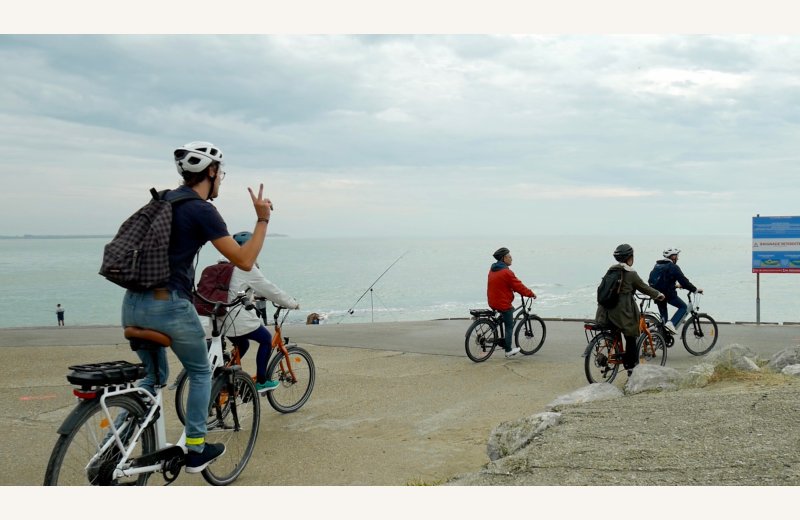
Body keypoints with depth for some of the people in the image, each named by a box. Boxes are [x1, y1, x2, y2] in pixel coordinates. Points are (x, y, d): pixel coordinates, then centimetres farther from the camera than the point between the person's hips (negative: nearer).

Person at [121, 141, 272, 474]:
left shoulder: (163, 200, 14)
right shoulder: (202, 211, -10)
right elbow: (244, 261, -11)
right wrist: (262, 219, -3)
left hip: (132, 303, 7)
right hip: (168, 305, -7)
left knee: (154, 376, 24)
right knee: (200, 373, 16)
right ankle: (195, 451, 20)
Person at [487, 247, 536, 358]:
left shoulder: (492, 270, 7)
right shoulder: (506, 272, -20)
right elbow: (519, 286, -16)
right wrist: (531, 294, -2)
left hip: (492, 302, 8)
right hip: (503, 303, -8)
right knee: (509, 326, 5)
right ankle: (508, 350, 12)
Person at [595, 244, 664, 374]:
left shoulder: (611, 271, 10)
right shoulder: (630, 273, -9)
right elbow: (644, 288, 1)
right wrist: (658, 294, 19)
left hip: (608, 312, 6)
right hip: (623, 312, -6)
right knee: (631, 338, 6)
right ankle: (631, 367, 8)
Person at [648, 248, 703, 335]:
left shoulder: (657, 265, 15)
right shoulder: (673, 267, -9)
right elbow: (684, 281, -12)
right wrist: (695, 290, -2)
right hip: (668, 293, -7)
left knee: (663, 315, 19)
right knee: (683, 307, 9)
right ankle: (671, 324, -9)